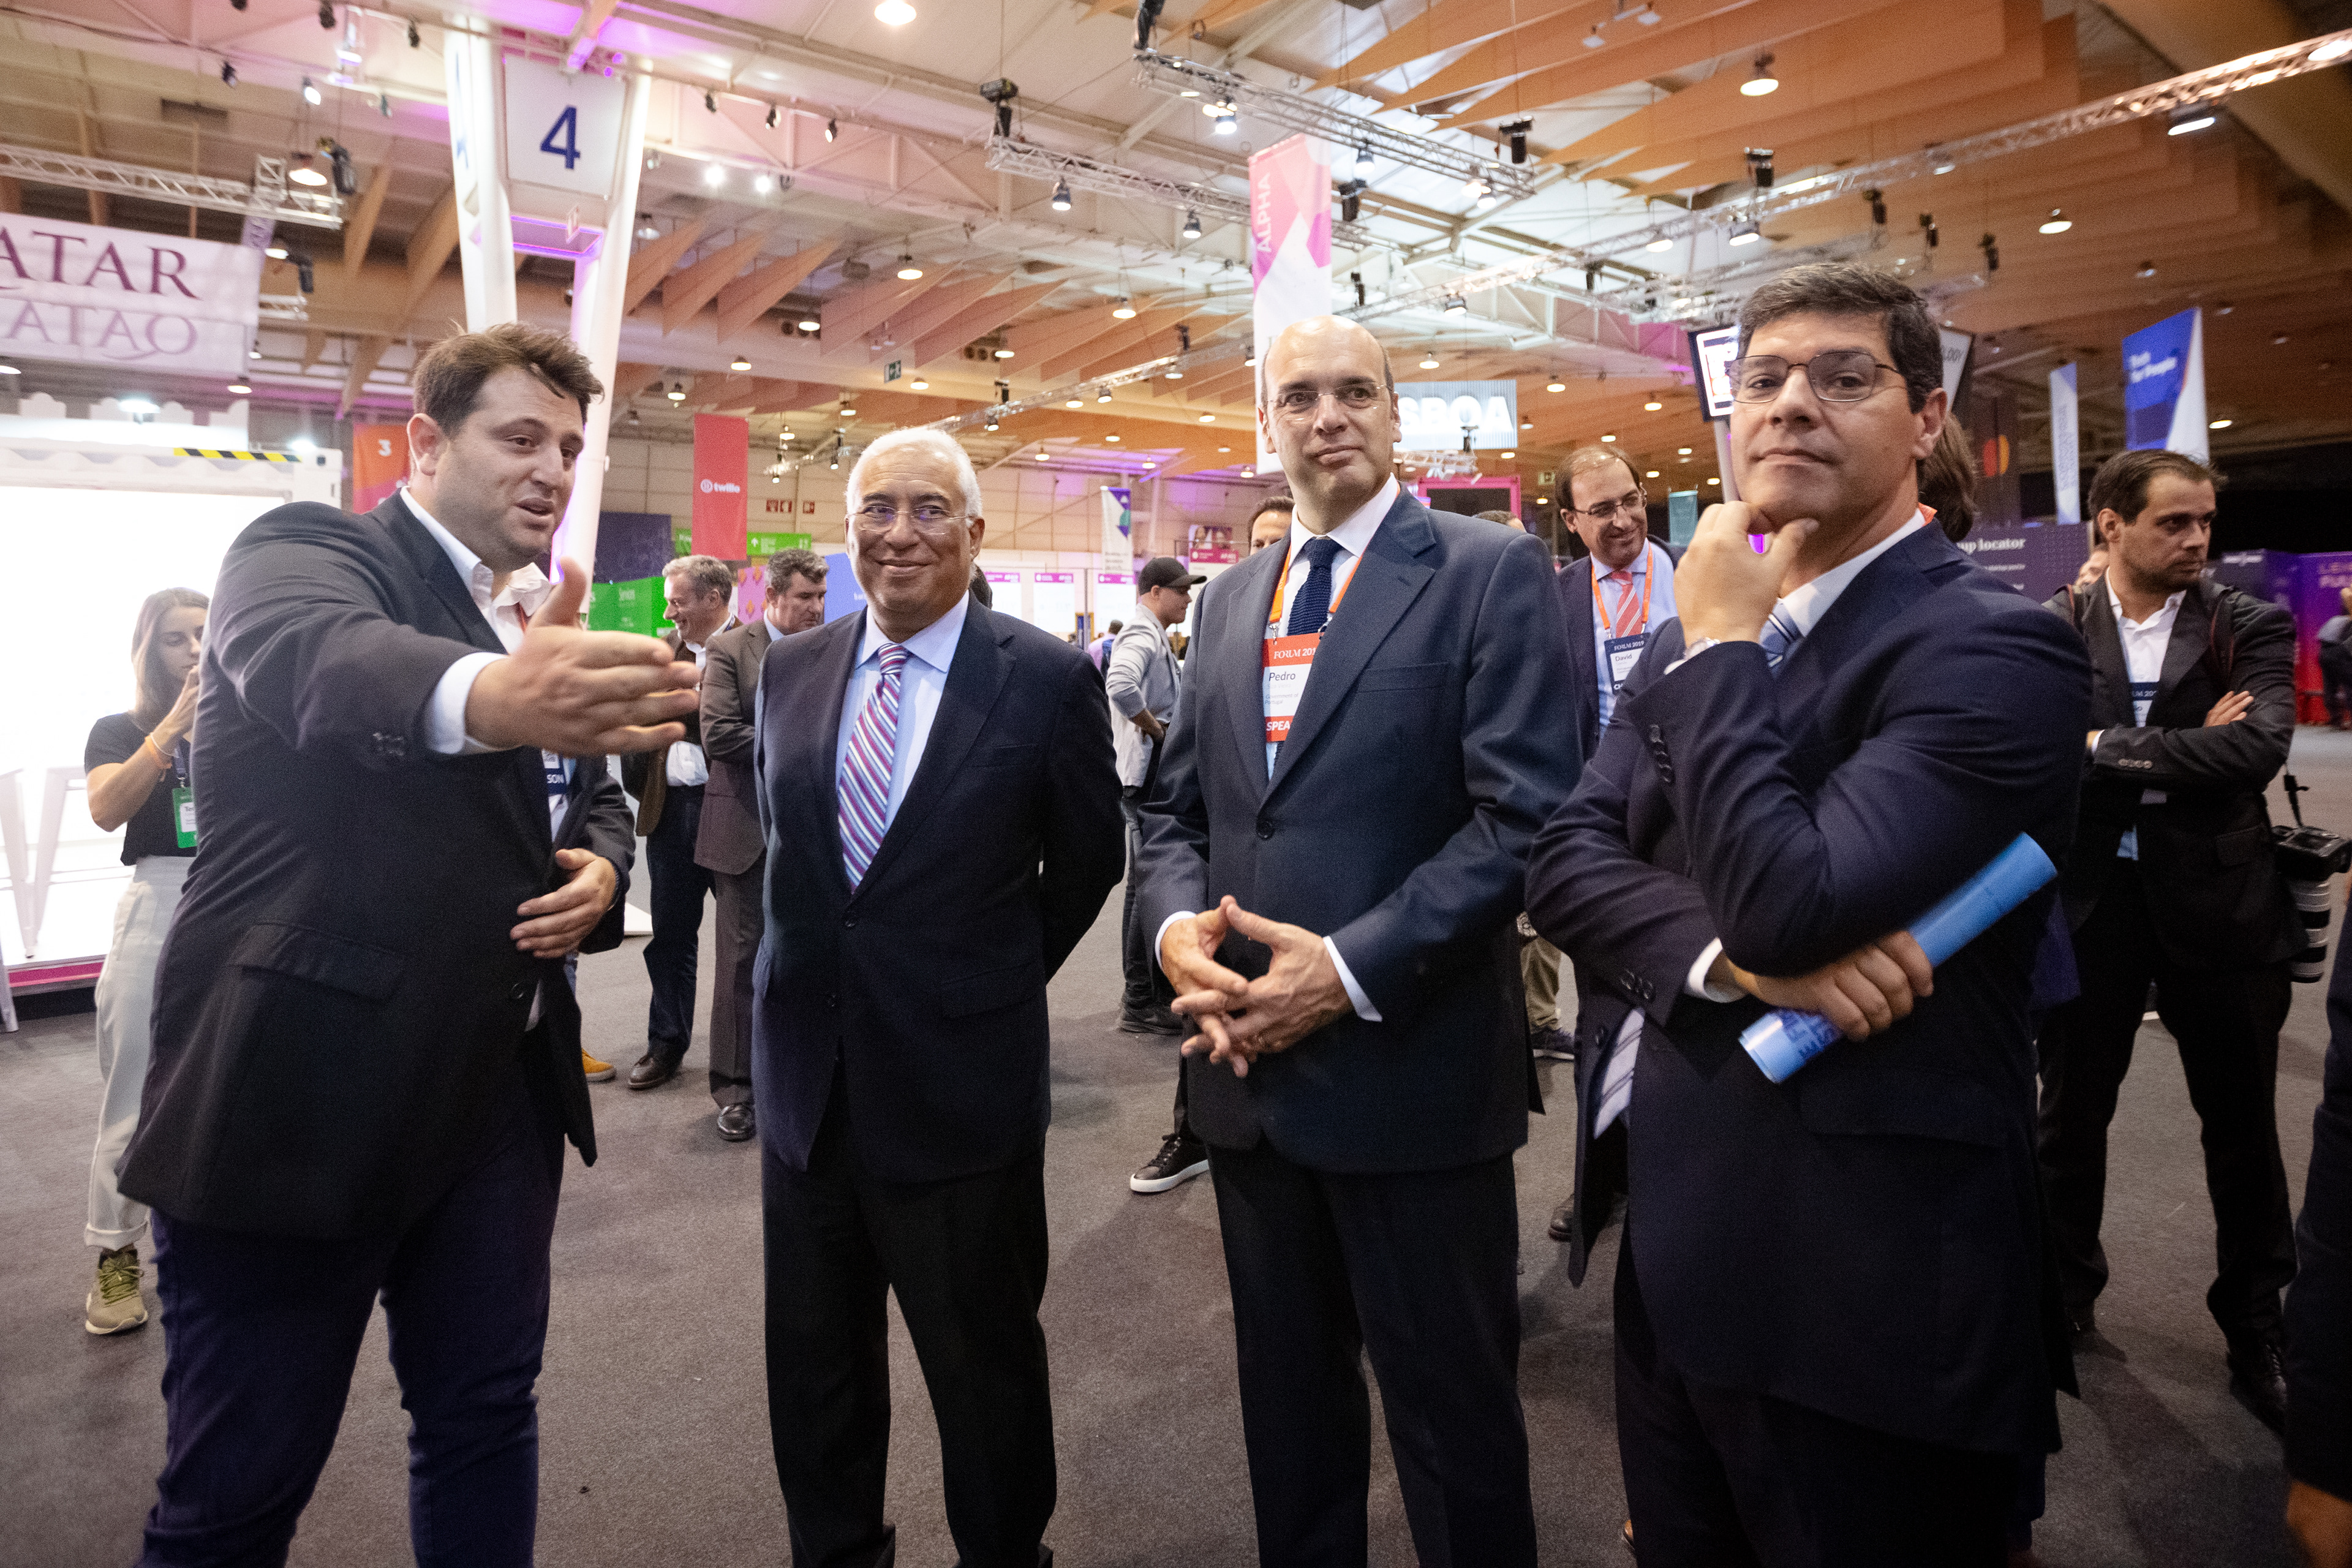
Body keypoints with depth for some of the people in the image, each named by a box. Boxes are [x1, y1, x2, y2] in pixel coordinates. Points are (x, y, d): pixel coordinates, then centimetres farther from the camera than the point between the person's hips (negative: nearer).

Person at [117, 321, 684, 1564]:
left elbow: (595, 800, 20)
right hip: (300, 1096, -6)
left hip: (503, 1087, 7)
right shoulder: (304, 549, -8)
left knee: (486, 1422, 18)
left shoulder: (545, 626, 12)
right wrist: (494, 698, -54)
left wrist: (600, 871, -4)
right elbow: (317, 661, -32)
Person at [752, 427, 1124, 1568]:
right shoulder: (790, 671, 3)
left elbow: (1086, 861, 1)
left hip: (959, 1078, -4)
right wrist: (826, 960, 12)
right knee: (812, 1363, 20)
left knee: (984, 1364, 14)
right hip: (807, 1076, 5)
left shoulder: (1048, 679, -10)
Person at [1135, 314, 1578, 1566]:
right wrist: (1176, 922, -8)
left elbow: (1523, 817, -14)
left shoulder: (1490, 571, -5)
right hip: (1250, 1066, 6)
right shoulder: (1230, 598, 12)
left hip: (1412, 1073, -5)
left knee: (1452, 1417, 13)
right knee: (1286, 1412, 23)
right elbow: (1178, 805, 13)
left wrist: (1352, 970, -20)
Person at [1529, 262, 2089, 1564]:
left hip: (1858, 1293, -6)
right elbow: (1564, 860, -2)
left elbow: (1789, 901, -28)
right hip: (1670, 1244, 7)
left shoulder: (1991, 649, -15)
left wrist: (1726, 644, -17)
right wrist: (1728, 952, -20)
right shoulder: (1696, 633, 7)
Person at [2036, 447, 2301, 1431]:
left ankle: (2257, 1331, 32)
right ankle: (2063, 1294, 35)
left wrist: (2111, 749, -17)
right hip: (2090, 899, 0)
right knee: (2071, 1111, 14)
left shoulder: (2249, 629, -1)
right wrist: (2187, 753, -18)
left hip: (2219, 904, 0)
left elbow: (2258, 747, -18)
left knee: (2243, 1128, 12)